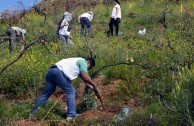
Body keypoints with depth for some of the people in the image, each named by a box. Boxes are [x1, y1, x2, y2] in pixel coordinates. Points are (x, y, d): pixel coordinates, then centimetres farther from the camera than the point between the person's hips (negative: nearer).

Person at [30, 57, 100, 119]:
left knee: (45, 94, 10)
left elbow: (84, 80, 35)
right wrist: (94, 85, 8)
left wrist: (92, 88, 34)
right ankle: (71, 115, -7)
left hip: (51, 71, 9)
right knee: (70, 91, -3)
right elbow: (86, 77, -6)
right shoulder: (83, 62, 6)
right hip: (58, 71, -9)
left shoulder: (78, 61, 32)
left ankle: (33, 114, 11)